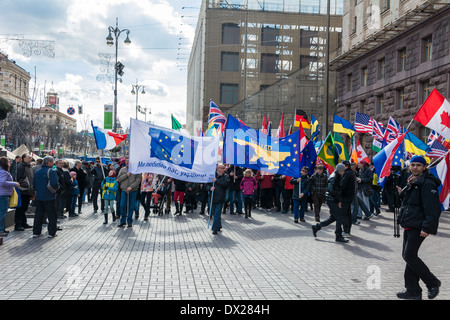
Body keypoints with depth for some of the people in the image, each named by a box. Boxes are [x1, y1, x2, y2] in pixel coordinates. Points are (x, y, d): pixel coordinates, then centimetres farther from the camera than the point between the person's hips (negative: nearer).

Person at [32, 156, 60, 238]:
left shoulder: (37, 172, 9)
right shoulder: (51, 171, -13)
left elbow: (34, 185, 12)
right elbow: (54, 184, -23)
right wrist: (57, 187, -3)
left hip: (39, 197, 6)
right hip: (49, 197, -6)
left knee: (38, 215, 13)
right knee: (52, 215, 4)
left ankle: (36, 232, 15)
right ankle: (52, 232, 7)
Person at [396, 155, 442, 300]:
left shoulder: (427, 183, -14)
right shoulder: (413, 182, 17)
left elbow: (433, 208, -21)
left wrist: (427, 227, -26)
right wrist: (403, 193, 8)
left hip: (418, 227, -10)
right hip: (409, 225, 10)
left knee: (410, 256, -11)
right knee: (407, 255, 10)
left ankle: (433, 283, 7)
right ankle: (413, 291, 18)